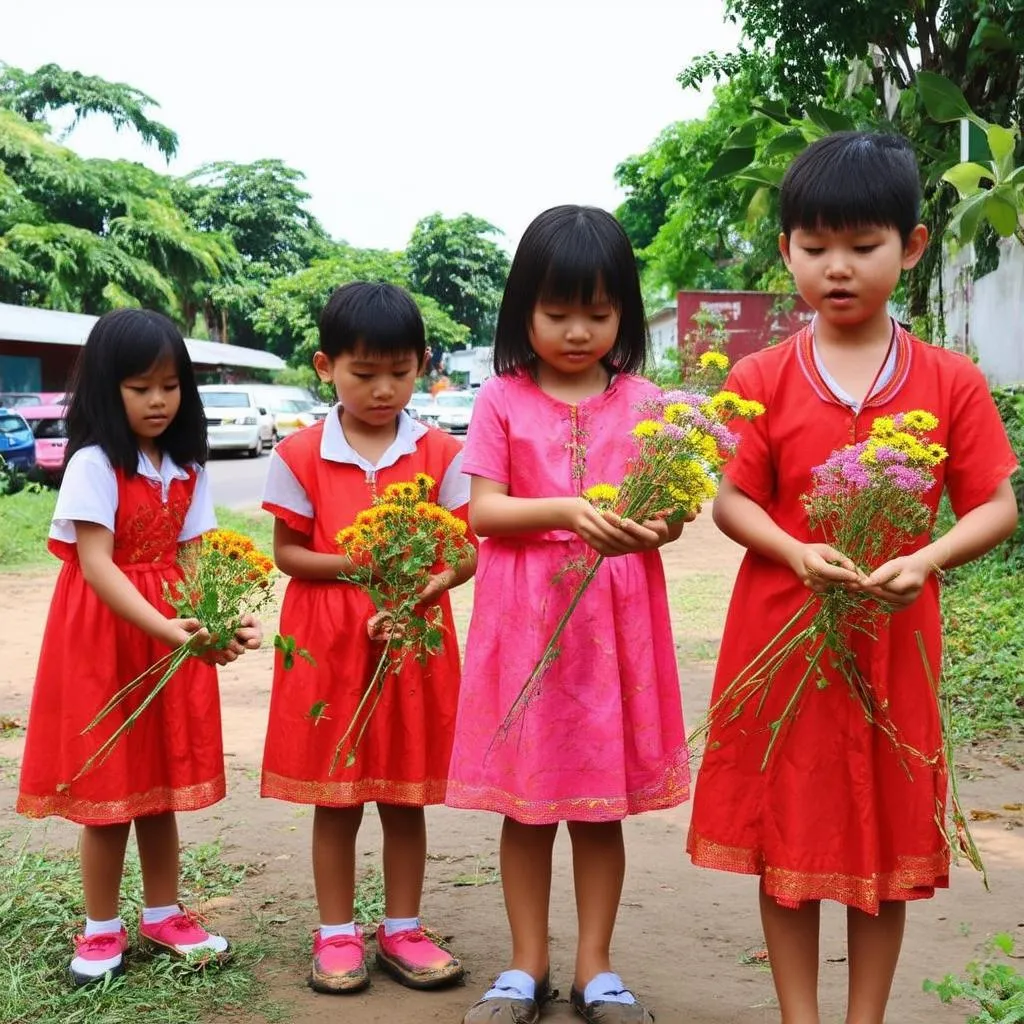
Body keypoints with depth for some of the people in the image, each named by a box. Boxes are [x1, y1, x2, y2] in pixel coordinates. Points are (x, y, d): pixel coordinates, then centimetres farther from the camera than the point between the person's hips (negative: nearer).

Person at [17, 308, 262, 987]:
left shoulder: (187, 467, 5)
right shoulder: (94, 464, -14)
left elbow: (190, 561, 2)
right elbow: (96, 565, -23)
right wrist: (166, 628, -35)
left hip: (171, 634, 5)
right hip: (103, 634, -5)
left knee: (162, 784, 13)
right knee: (109, 787, 3)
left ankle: (163, 917, 28)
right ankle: (102, 931, 19)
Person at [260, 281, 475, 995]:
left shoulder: (441, 453, -1)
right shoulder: (299, 456, -2)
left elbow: (467, 553, -1)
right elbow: (287, 553, 0)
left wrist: (427, 585, -21)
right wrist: (355, 565, -17)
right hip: (327, 641, 0)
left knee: (405, 795, 10)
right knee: (334, 798, 7)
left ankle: (402, 930, 23)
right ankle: (337, 934, 21)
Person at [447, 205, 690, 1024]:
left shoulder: (642, 402, 3)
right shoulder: (502, 400, 0)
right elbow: (483, 511, -6)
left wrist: (655, 527, -22)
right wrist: (564, 511, -23)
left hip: (617, 618, 1)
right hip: (525, 617, -1)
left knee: (604, 801, 8)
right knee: (525, 800, 7)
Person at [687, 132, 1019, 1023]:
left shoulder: (951, 381, -3)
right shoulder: (761, 379, -3)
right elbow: (732, 500, -2)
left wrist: (926, 561, -20)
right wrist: (795, 552, -21)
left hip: (894, 641, 0)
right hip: (782, 637, 0)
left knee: (887, 837, 10)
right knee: (786, 835, 8)